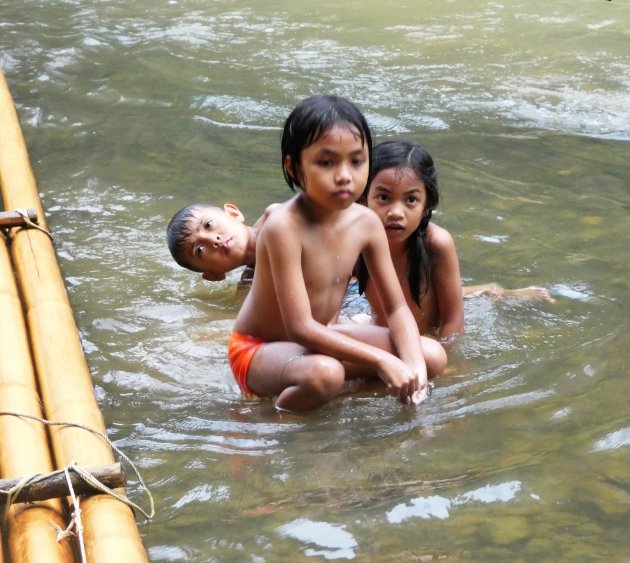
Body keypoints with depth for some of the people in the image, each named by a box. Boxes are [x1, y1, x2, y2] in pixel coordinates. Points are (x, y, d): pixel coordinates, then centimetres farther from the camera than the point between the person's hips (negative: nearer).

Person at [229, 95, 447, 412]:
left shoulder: (366, 223, -8)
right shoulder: (285, 227, -28)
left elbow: (396, 308, -2)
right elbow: (301, 328, -31)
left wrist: (413, 364, -21)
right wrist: (381, 360, -32)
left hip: (322, 339, 7)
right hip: (260, 350, -7)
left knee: (433, 356, -5)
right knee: (324, 374, -40)